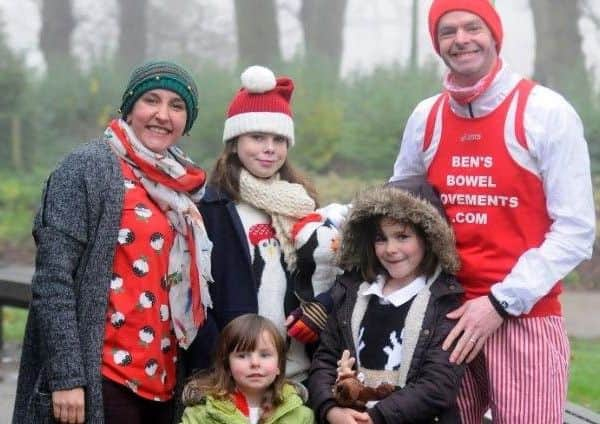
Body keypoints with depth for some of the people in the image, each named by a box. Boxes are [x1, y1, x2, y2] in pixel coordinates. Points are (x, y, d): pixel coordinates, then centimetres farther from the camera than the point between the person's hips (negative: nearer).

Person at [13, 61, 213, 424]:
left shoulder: (182, 185, 13)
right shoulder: (90, 167, -5)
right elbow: (53, 279, -12)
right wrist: (65, 377, -18)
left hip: (163, 384, 6)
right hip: (102, 380, -6)